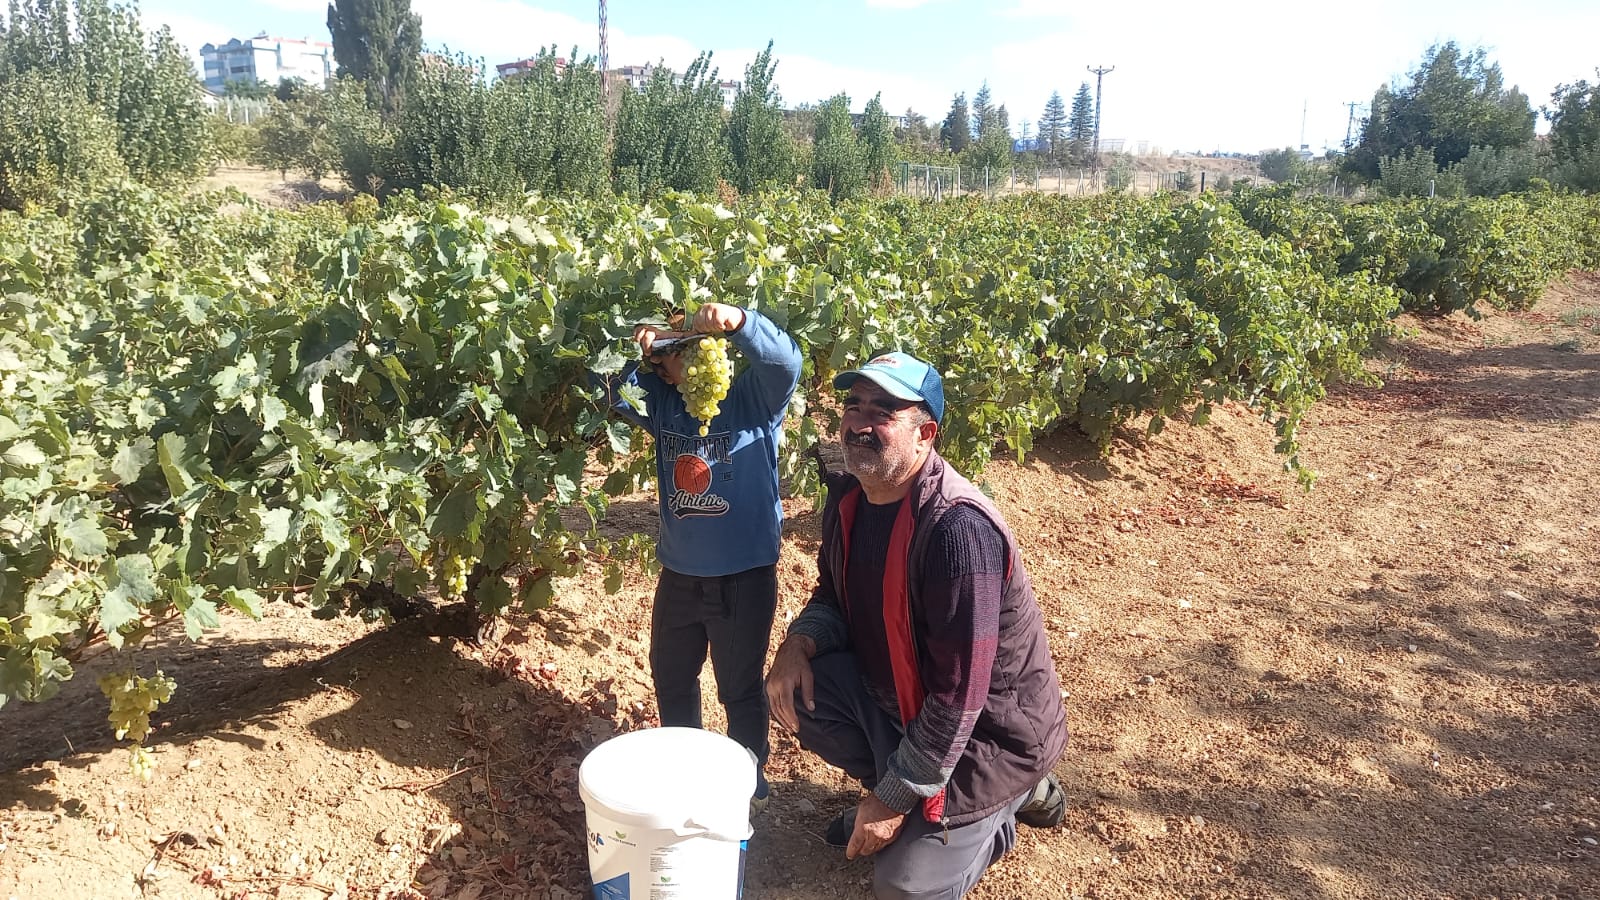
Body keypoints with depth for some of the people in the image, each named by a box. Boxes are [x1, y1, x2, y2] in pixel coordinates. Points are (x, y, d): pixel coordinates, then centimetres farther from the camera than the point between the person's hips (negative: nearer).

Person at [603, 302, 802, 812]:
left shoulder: (754, 396, -12)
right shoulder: (662, 403, 2)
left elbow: (786, 363, -29)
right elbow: (618, 397, -3)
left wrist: (739, 323, -46)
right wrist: (634, 357, -22)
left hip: (744, 575, -6)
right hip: (679, 573, 6)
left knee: (740, 687, 12)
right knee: (670, 675, 24)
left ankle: (749, 779, 34)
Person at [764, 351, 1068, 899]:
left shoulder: (958, 528, -32)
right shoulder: (849, 496, -6)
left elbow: (960, 695, -30)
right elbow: (835, 594, 9)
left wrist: (895, 798, -21)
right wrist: (799, 642, -15)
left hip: (988, 725, -7)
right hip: (899, 693, 7)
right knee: (794, 689, -13)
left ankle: (1007, 800, 15)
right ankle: (890, 784, 10)